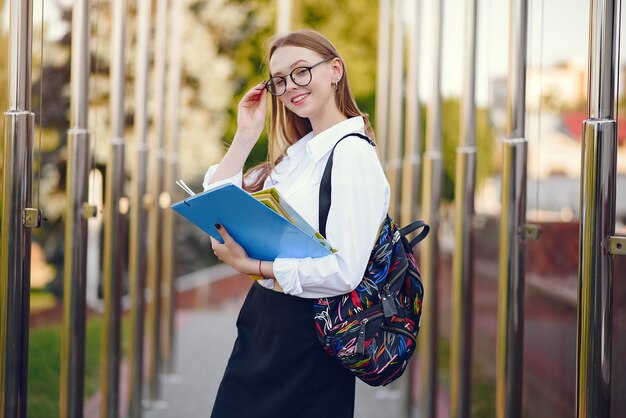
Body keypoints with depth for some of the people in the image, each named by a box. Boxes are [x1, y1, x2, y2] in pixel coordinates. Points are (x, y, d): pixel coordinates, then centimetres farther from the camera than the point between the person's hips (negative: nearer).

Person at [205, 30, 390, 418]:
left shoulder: (352, 154, -16)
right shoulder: (296, 153, 10)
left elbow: (344, 271, -24)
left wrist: (252, 266, -22)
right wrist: (246, 135, 4)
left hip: (307, 334, -8)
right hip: (262, 320, 8)